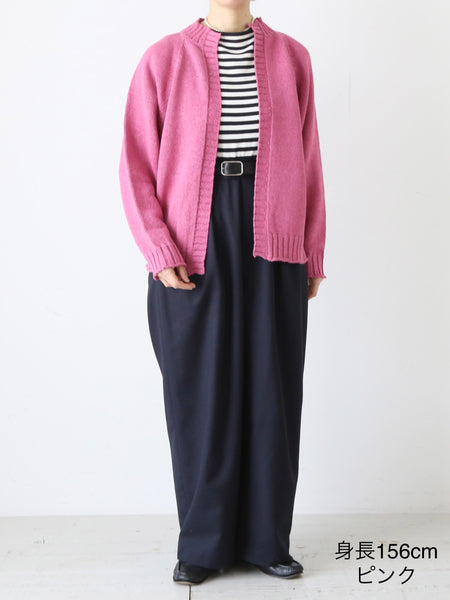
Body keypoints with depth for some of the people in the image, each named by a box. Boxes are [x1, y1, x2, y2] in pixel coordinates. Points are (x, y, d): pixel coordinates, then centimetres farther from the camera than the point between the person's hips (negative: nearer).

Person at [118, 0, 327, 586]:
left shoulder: (291, 58, 9)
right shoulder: (165, 59, 3)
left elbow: (308, 162, 9)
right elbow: (136, 165, 1)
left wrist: (313, 255, 7)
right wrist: (159, 253, -8)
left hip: (274, 251, 2)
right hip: (193, 250, -1)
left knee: (272, 391, 5)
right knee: (199, 392, 4)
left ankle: (267, 539, 20)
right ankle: (203, 544, 19)